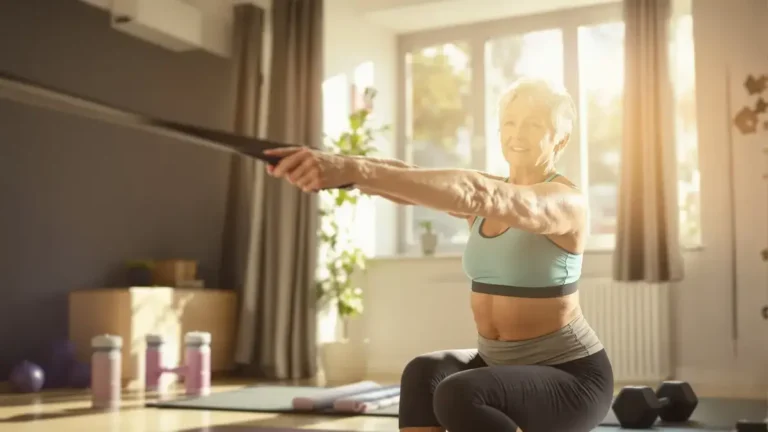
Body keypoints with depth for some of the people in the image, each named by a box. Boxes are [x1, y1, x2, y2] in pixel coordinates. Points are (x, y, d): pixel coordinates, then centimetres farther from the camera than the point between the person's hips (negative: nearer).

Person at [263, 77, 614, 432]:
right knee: (425, 373, -22)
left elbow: (471, 193, -38)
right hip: (500, 363, 7)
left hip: (569, 376, -7)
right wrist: (341, 166, -36)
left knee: (459, 396, -32)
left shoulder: (567, 202, -18)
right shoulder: (488, 193, 4)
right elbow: (408, 180, -15)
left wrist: (357, 170, -49)